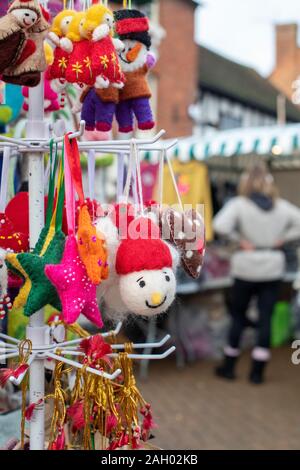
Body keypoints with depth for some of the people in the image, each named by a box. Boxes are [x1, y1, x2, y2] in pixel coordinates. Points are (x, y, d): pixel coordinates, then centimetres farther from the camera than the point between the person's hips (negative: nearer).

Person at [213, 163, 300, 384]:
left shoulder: (239, 204, -9)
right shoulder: (282, 206, 2)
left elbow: (220, 226, -23)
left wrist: (239, 239, -10)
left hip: (246, 268, -2)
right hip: (273, 268, 2)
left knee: (238, 316, 12)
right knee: (266, 318, 6)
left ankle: (229, 366, 21)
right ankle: (258, 371, 9)